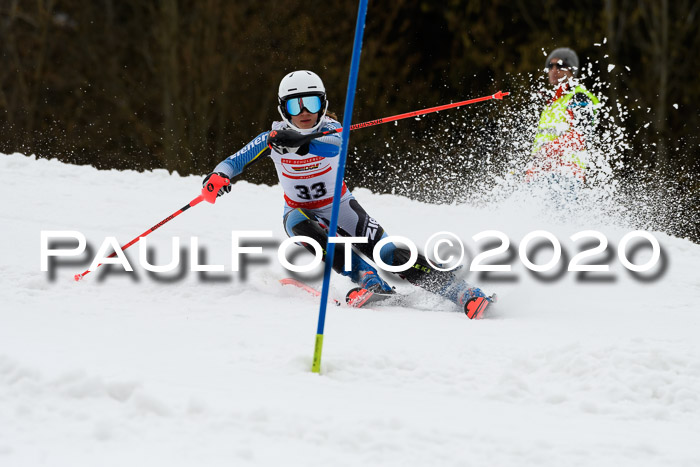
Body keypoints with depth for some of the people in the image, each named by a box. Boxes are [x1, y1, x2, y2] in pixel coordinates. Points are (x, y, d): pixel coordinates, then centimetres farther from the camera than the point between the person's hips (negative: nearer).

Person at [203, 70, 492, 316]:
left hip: (340, 207, -1)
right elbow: (234, 162, -14)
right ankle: (368, 280, -39)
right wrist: (220, 175, -39)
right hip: (301, 212, 1)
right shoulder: (274, 138, -13)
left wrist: (301, 142, -64)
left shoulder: (329, 129, -19)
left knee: (388, 254, -20)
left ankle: (463, 292, -21)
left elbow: (335, 144, -43)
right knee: (301, 225, -36)